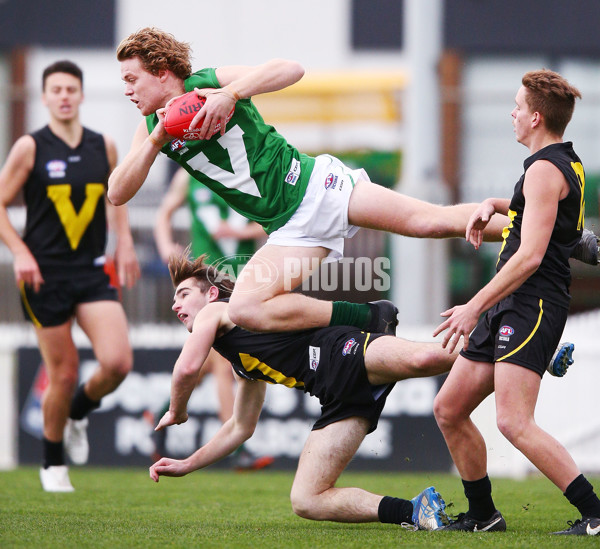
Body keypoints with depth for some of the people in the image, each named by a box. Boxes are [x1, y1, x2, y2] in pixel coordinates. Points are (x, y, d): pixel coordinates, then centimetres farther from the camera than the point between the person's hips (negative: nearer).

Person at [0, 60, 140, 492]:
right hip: (45, 276, -3)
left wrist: (125, 242, 10)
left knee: (118, 363, -14)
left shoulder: (104, 147, 7)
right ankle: (53, 464, 19)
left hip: (93, 273, 3)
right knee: (64, 374, -3)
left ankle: (79, 411, 20)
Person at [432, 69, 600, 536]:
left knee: (513, 422, -22)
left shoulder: (545, 169, -13)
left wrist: (474, 308, -20)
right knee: (449, 409, 11)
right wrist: (494, 205, 21)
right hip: (510, 307, 10)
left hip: (533, 305, -10)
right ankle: (483, 514, 20)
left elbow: (531, 256, -22)